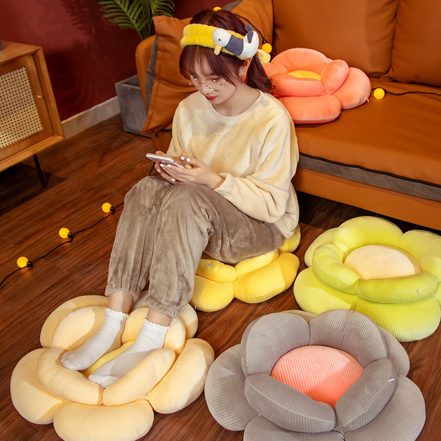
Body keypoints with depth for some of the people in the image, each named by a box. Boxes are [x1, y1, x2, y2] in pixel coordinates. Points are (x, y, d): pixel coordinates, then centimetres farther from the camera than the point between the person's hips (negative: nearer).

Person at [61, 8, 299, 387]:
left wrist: (213, 180, -30)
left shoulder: (272, 120, -19)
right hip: (199, 216, 5)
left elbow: (272, 205, -18)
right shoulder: (190, 109, -3)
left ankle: (152, 339, -32)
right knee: (148, 189, -25)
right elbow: (182, 169, 9)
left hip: (260, 225, -5)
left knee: (187, 199, -34)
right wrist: (172, 170, -16)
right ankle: (114, 323, -28)